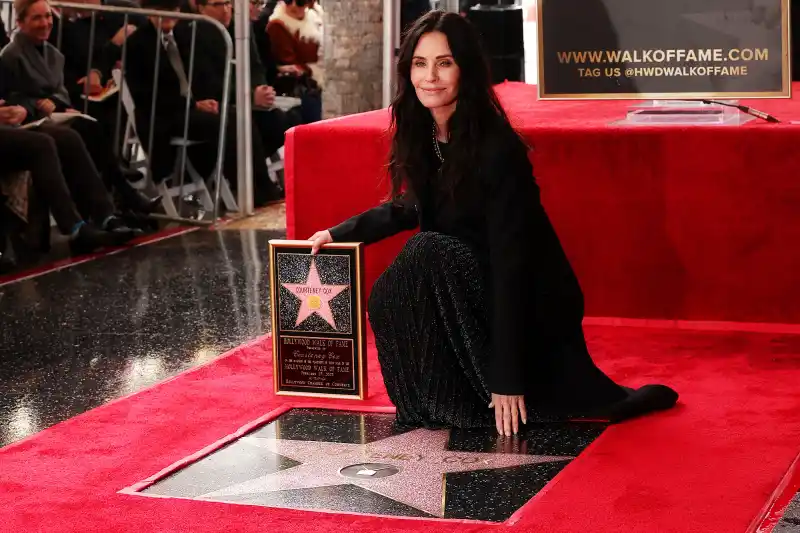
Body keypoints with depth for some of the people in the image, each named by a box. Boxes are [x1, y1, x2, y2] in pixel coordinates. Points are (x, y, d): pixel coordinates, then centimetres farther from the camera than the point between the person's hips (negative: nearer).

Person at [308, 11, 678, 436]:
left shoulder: (497, 149, -24)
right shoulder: (422, 135, -1)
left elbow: (510, 259, -25)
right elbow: (412, 209, 19)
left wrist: (507, 380, -26)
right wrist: (340, 233, 9)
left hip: (528, 307, -8)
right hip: (477, 293, 8)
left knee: (428, 254, -26)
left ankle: (452, 402, -12)